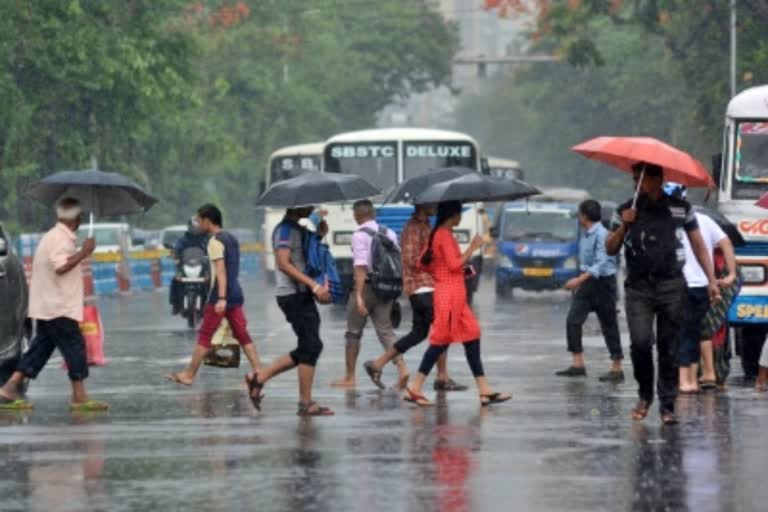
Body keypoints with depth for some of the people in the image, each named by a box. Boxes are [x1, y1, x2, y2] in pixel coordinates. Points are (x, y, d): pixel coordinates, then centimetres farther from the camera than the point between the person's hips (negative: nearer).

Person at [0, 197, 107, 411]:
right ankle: (79, 397, -5)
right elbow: (60, 267, -26)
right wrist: (84, 252, -20)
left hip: (48, 306, 10)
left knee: (41, 347, 10)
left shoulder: (54, 236, 15)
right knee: (75, 347, -6)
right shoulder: (61, 239, -16)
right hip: (59, 307, -10)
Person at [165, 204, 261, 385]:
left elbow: (221, 270, -21)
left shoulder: (215, 242, -11)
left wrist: (221, 298, -28)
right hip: (236, 294, 8)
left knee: (205, 336, -1)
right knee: (242, 335, 6)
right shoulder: (231, 239, 16)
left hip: (220, 296, -8)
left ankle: (189, 374, 4)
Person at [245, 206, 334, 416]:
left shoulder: (299, 229, 19)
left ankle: (259, 377, 15)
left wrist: (320, 235, 7)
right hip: (292, 294, -10)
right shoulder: (286, 229, -11)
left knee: (308, 348, 10)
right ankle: (306, 403, -5)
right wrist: (314, 286, -25)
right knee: (311, 346, -9)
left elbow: (309, 260, 22)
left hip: (303, 295, 10)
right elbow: (284, 263, -21)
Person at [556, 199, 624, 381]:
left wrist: (580, 280, -30)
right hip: (587, 282, 8)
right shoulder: (585, 234, 10)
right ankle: (578, 364, 1)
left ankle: (617, 368, 7)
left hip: (603, 282, -8)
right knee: (573, 320, -1)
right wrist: (580, 281, 20)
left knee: (608, 325, 0)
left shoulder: (601, 235, -17)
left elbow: (601, 264, -24)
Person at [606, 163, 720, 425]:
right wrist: (623, 226, -8)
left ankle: (667, 405, 6)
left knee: (669, 348, 0)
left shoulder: (681, 209, 7)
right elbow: (610, 249, 10)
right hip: (639, 288, 0)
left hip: (672, 286, 0)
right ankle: (645, 395, 9)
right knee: (640, 342, -13)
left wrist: (711, 279, 5)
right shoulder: (626, 211, 9)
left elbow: (698, 245, 11)